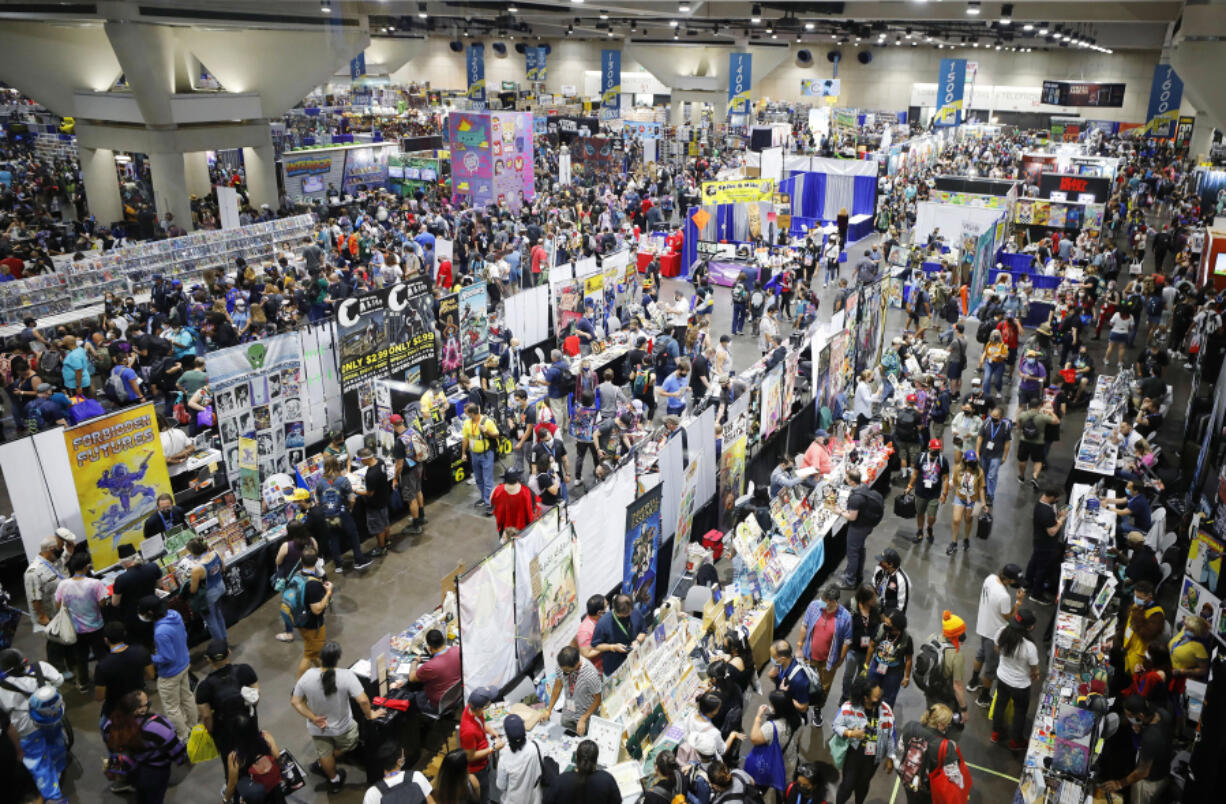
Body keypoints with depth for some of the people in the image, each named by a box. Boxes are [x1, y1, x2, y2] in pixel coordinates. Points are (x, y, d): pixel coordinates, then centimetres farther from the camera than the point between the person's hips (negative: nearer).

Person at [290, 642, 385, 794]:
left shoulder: (307, 676, -22)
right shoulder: (346, 675, -32)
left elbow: (295, 702, -14)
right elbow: (363, 700, -34)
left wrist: (313, 718, -12)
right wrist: (369, 715, -16)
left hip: (317, 728, 3)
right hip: (342, 727, -3)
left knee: (325, 754, 30)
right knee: (346, 745, 32)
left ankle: (334, 780, 50)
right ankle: (321, 766, 44)